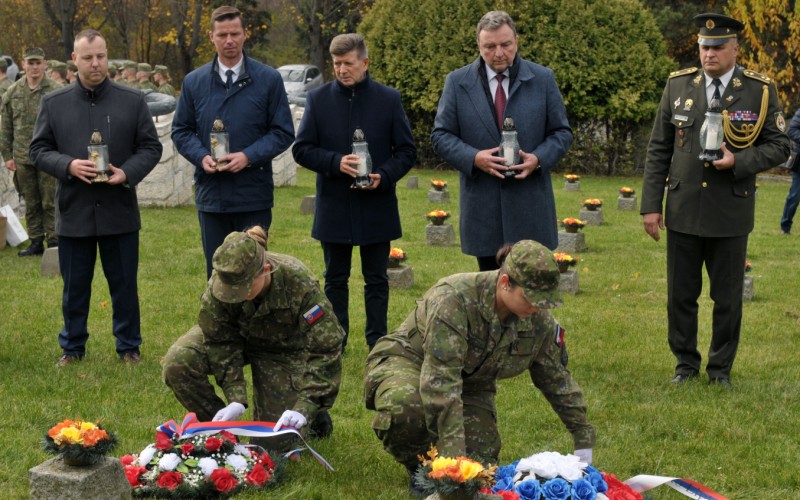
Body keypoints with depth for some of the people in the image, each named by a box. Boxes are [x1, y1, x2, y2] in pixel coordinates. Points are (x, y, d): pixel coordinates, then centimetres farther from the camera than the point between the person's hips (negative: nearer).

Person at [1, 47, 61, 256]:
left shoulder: (56, 92, -4)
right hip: (22, 158, 4)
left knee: (50, 202, -1)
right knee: (31, 203, 10)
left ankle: (54, 241, 7)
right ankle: (36, 242, 18)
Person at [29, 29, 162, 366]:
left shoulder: (133, 101, 1)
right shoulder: (53, 104, 3)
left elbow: (151, 147, 3)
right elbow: (38, 150, 4)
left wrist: (128, 173, -15)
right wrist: (68, 166, -15)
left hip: (120, 211, 0)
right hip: (73, 212, 1)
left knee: (124, 285, 8)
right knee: (74, 287, 11)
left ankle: (129, 347, 21)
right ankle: (72, 347, 25)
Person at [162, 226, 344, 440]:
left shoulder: (299, 285, -37)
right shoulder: (219, 285, -32)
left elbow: (325, 350, -34)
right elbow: (221, 342, -22)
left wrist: (304, 408, -43)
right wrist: (236, 400, -33)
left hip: (282, 348, -2)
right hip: (238, 336, 2)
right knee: (177, 363, -26)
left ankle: (315, 416, 23)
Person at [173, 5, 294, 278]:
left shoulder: (268, 79, 0)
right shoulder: (194, 82, 8)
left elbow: (283, 132, -1)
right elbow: (181, 130, 11)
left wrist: (248, 156, -15)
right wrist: (201, 157, -9)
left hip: (253, 195, -2)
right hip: (210, 193, 3)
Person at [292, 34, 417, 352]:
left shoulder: (389, 99, 0)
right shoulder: (318, 99, 1)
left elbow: (407, 151, 2)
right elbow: (301, 149, 0)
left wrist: (383, 176, -16)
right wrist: (336, 162, -17)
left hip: (377, 205, -1)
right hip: (333, 206, 1)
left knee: (376, 279, 7)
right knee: (335, 279, 11)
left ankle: (377, 341, 15)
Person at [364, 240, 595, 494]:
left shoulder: (540, 320, -13)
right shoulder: (454, 299, -34)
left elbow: (557, 380, 3)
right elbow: (440, 380, -39)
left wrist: (583, 440, 5)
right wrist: (454, 451, -45)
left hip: (471, 385, 5)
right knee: (404, 407, -41)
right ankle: (416, 464, -6)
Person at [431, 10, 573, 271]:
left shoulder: (542, 79, 4)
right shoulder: (457, 82, 3)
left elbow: (561, 132, 7)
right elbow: (441, 135, 4)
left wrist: (539, 159, -13)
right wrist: (474, 158, -14)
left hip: (530, 207, 0)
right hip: (482, 207, 0)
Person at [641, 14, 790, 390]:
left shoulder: (760, 91, -2)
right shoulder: (678, 85, 3)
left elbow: (779, 146, 0)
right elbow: (658, 150, 5)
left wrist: (738, 162, -18)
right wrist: (651, 204, 1)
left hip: (731, 215, -1)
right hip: (683, 213, 2)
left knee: (728, 298, 8)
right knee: (681, 295, 9)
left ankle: (720, 368, 24)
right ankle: (686, 363, 26)